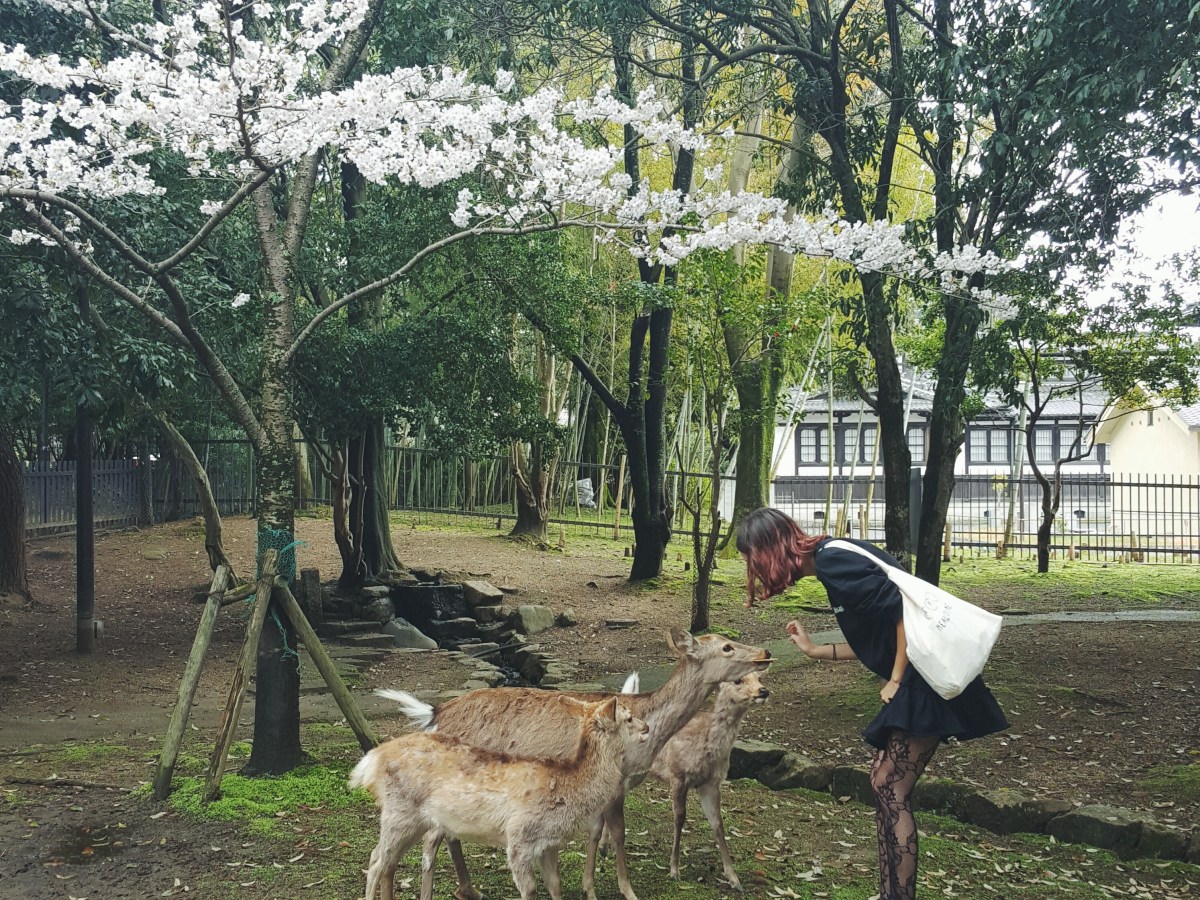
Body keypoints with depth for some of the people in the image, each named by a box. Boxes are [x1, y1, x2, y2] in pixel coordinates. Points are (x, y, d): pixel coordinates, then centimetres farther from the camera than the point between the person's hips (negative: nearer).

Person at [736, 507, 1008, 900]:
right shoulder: (832, 560, 15)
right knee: (884, 782, 12)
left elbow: (906, 609, -22)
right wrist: (813, 650, 24)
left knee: (890, 789, -7)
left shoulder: (832, 560, -15)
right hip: (918, 677, 10)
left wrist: (896, 681, -14)